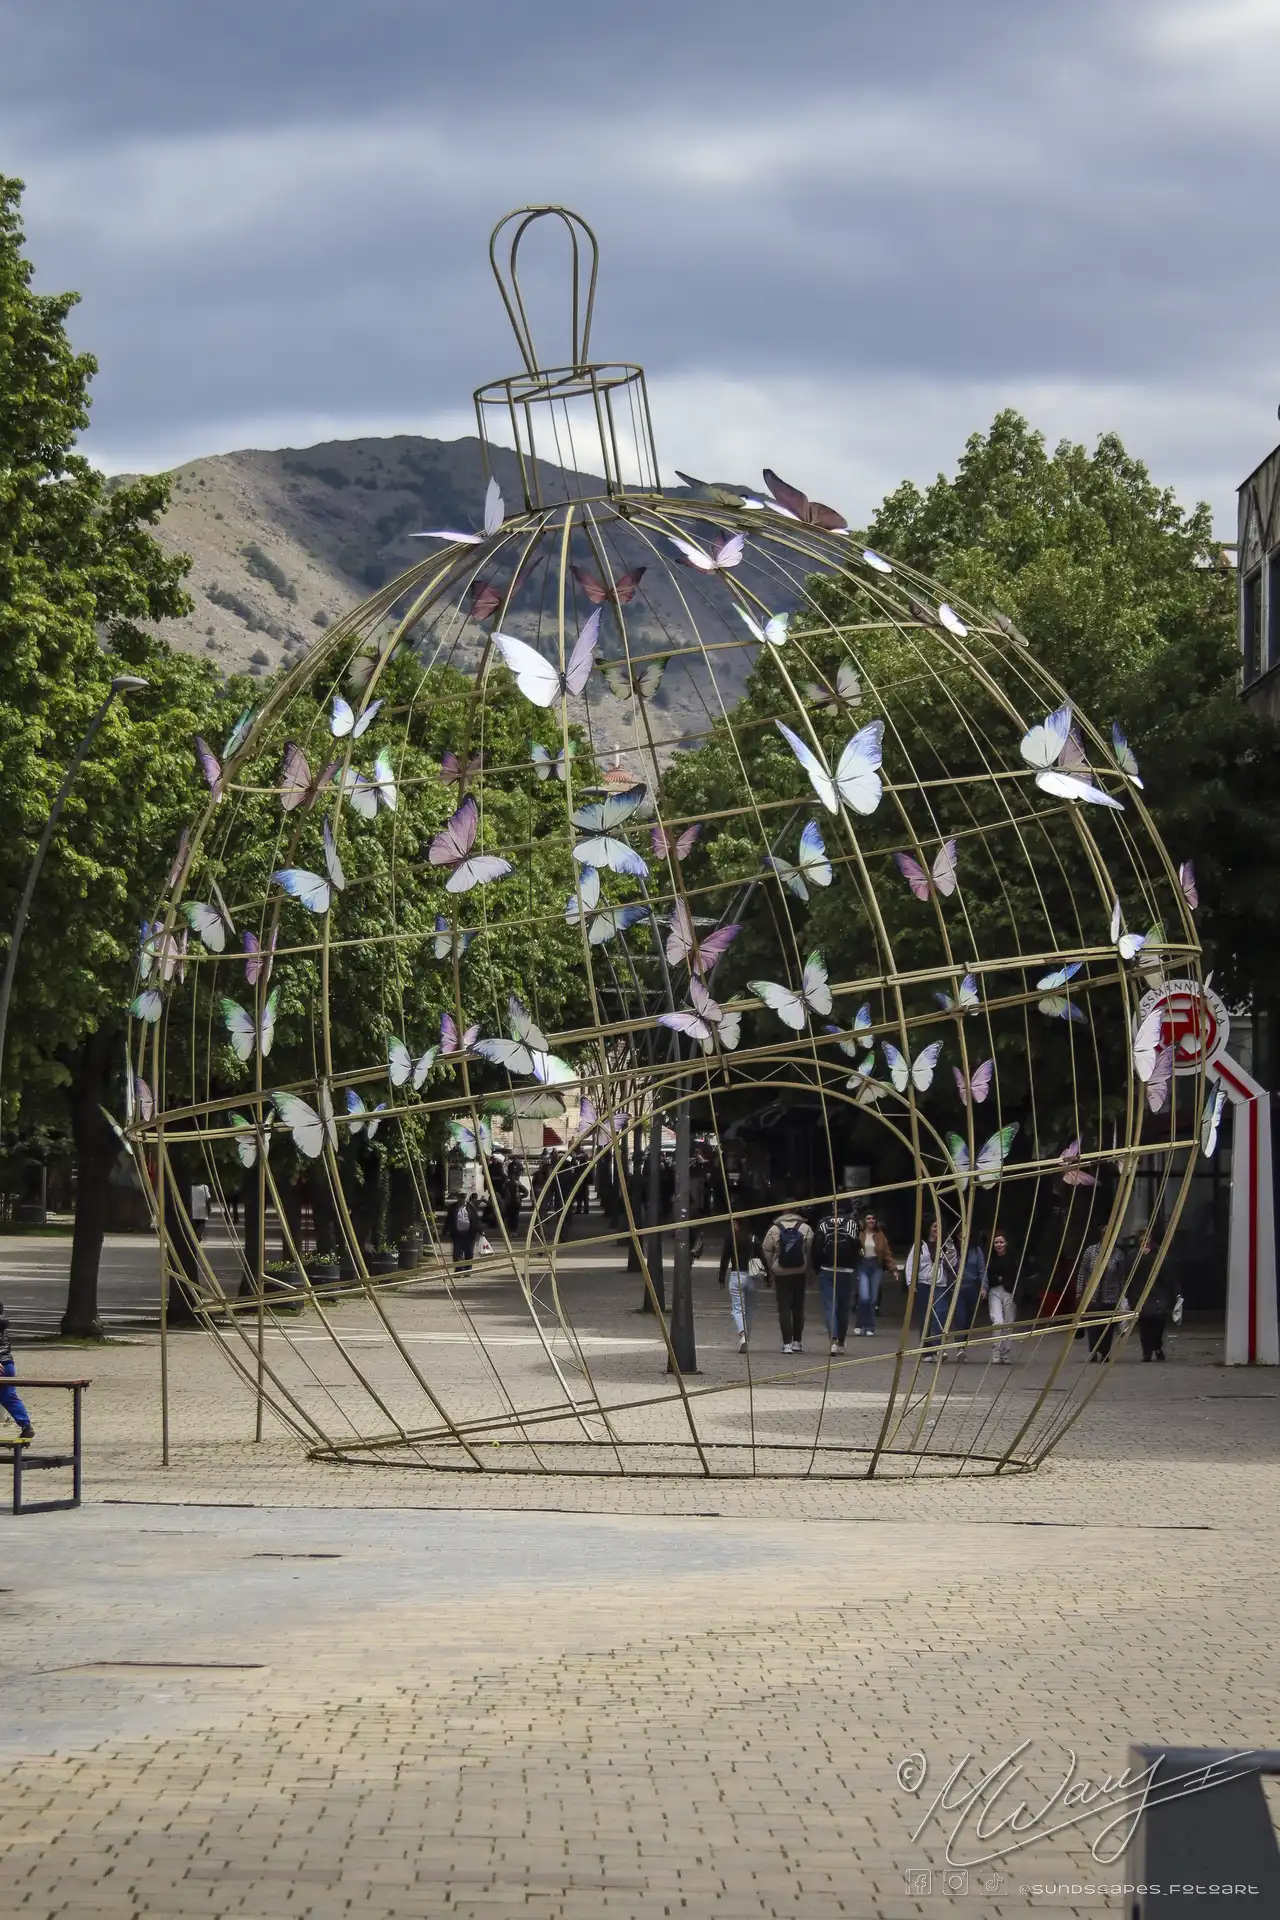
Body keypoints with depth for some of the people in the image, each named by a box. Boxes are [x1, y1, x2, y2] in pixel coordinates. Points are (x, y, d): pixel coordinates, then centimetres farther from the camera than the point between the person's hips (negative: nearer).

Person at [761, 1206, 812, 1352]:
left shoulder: (774, 1229, -5)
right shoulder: (806, 1228, -5)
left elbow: (766, 1250, -4)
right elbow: (811, 1251, -7)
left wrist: (771, 1270, 7)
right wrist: (807, 1269, 4)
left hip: (781, 1275, -1)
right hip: (800, 1274, 1)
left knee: (784, 1309, 1)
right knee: (798, 1308, 14)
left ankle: (787, 1343, -5)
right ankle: (797, 1342, 18)